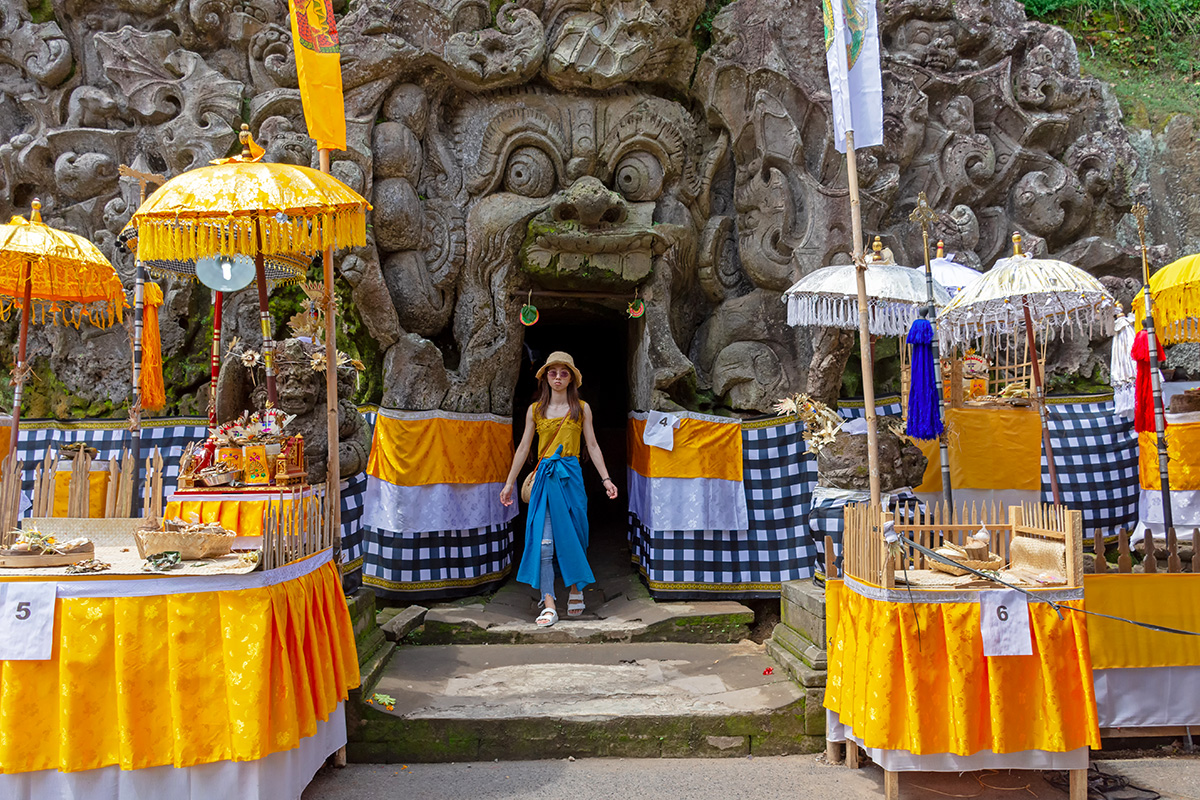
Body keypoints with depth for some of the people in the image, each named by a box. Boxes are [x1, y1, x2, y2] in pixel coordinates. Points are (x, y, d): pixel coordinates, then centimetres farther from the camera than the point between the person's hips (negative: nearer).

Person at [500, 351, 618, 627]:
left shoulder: (581, 408, 7)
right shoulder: (535, 410, 9)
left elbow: (592, 446, 9)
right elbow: (523, 448, 12)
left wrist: (606, 479, 3)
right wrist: (509, 483, 11)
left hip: (571, 476, 0)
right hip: (545, 477, 0)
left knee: (572, 536, 6)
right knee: (543, 540, -8)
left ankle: (576, 590, 26)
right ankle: (548, 605, -7)